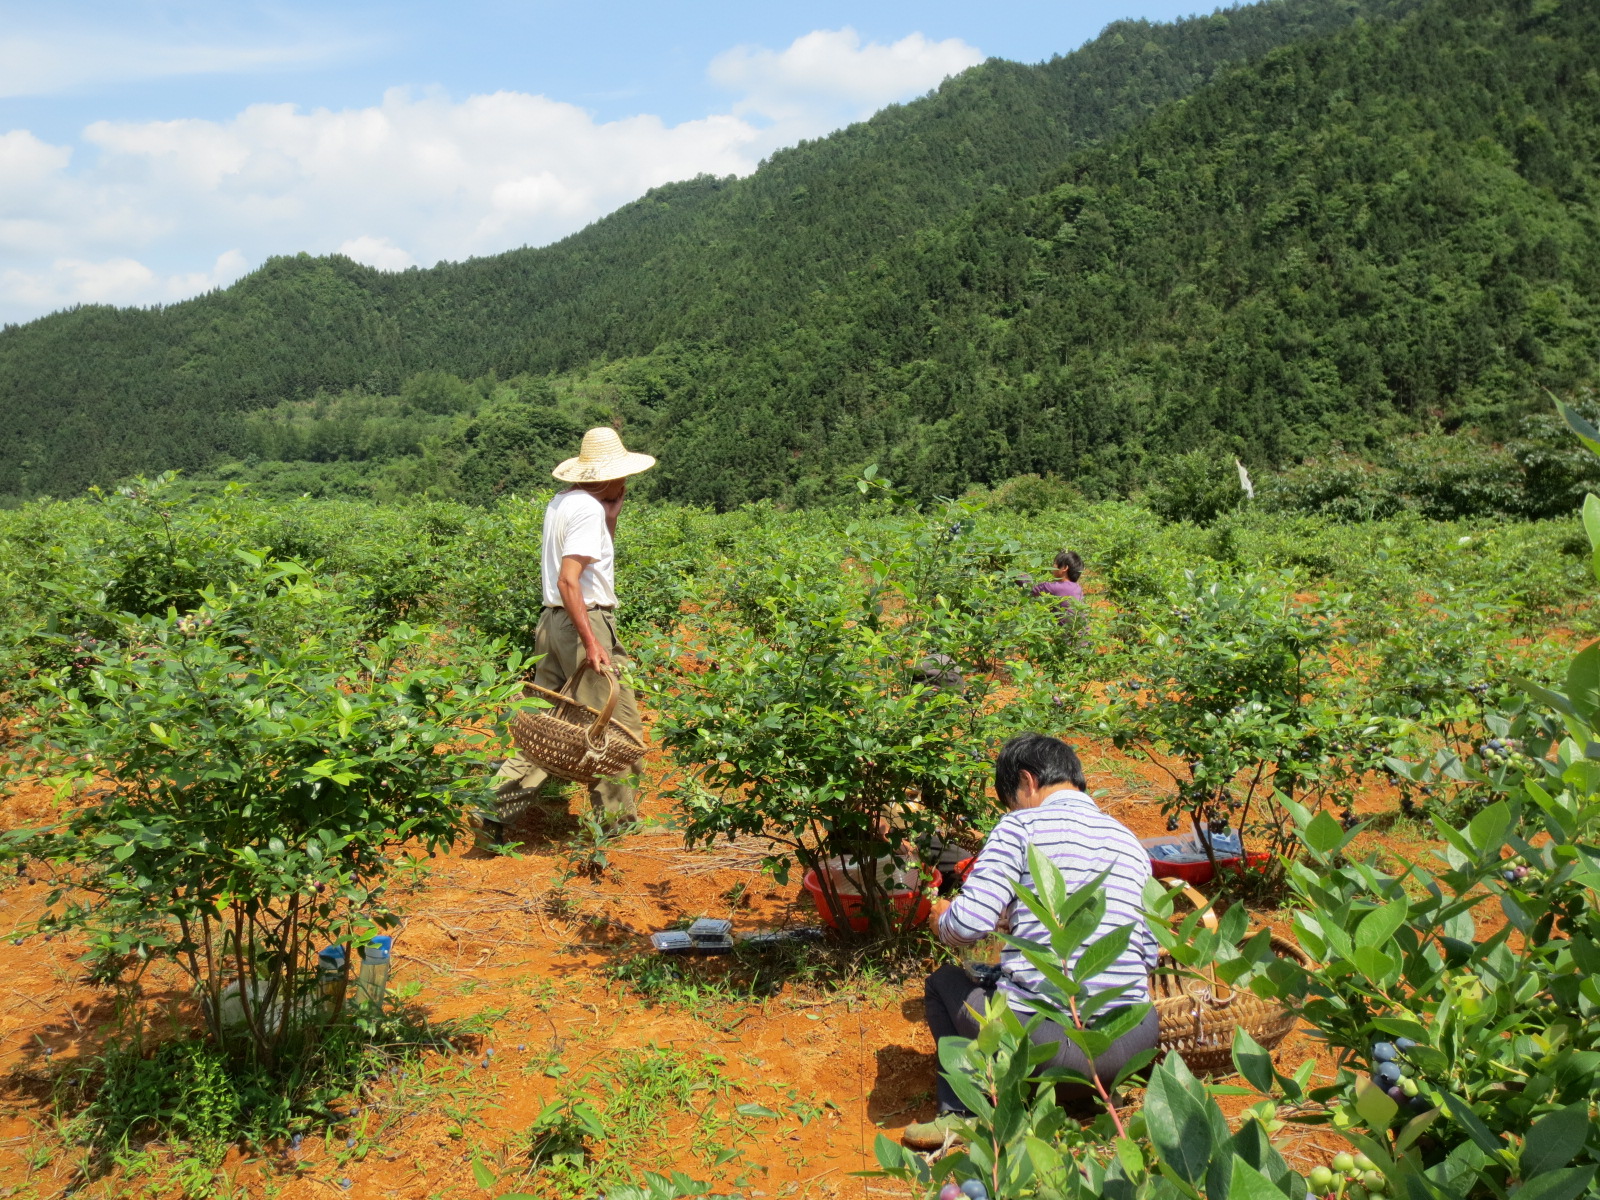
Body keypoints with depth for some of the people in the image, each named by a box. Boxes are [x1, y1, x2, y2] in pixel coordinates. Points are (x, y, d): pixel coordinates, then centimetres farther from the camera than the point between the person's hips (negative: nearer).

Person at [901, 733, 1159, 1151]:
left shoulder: (1021, 826, -1)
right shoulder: (1129, 839, 15)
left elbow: (970, 921, -12)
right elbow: (1149, 955, 17)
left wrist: (943, 922, 13)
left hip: (1040, 1039, -4)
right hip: (1128, 1046, 4)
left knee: (945, 980, 25)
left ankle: (963, 1109, 10)